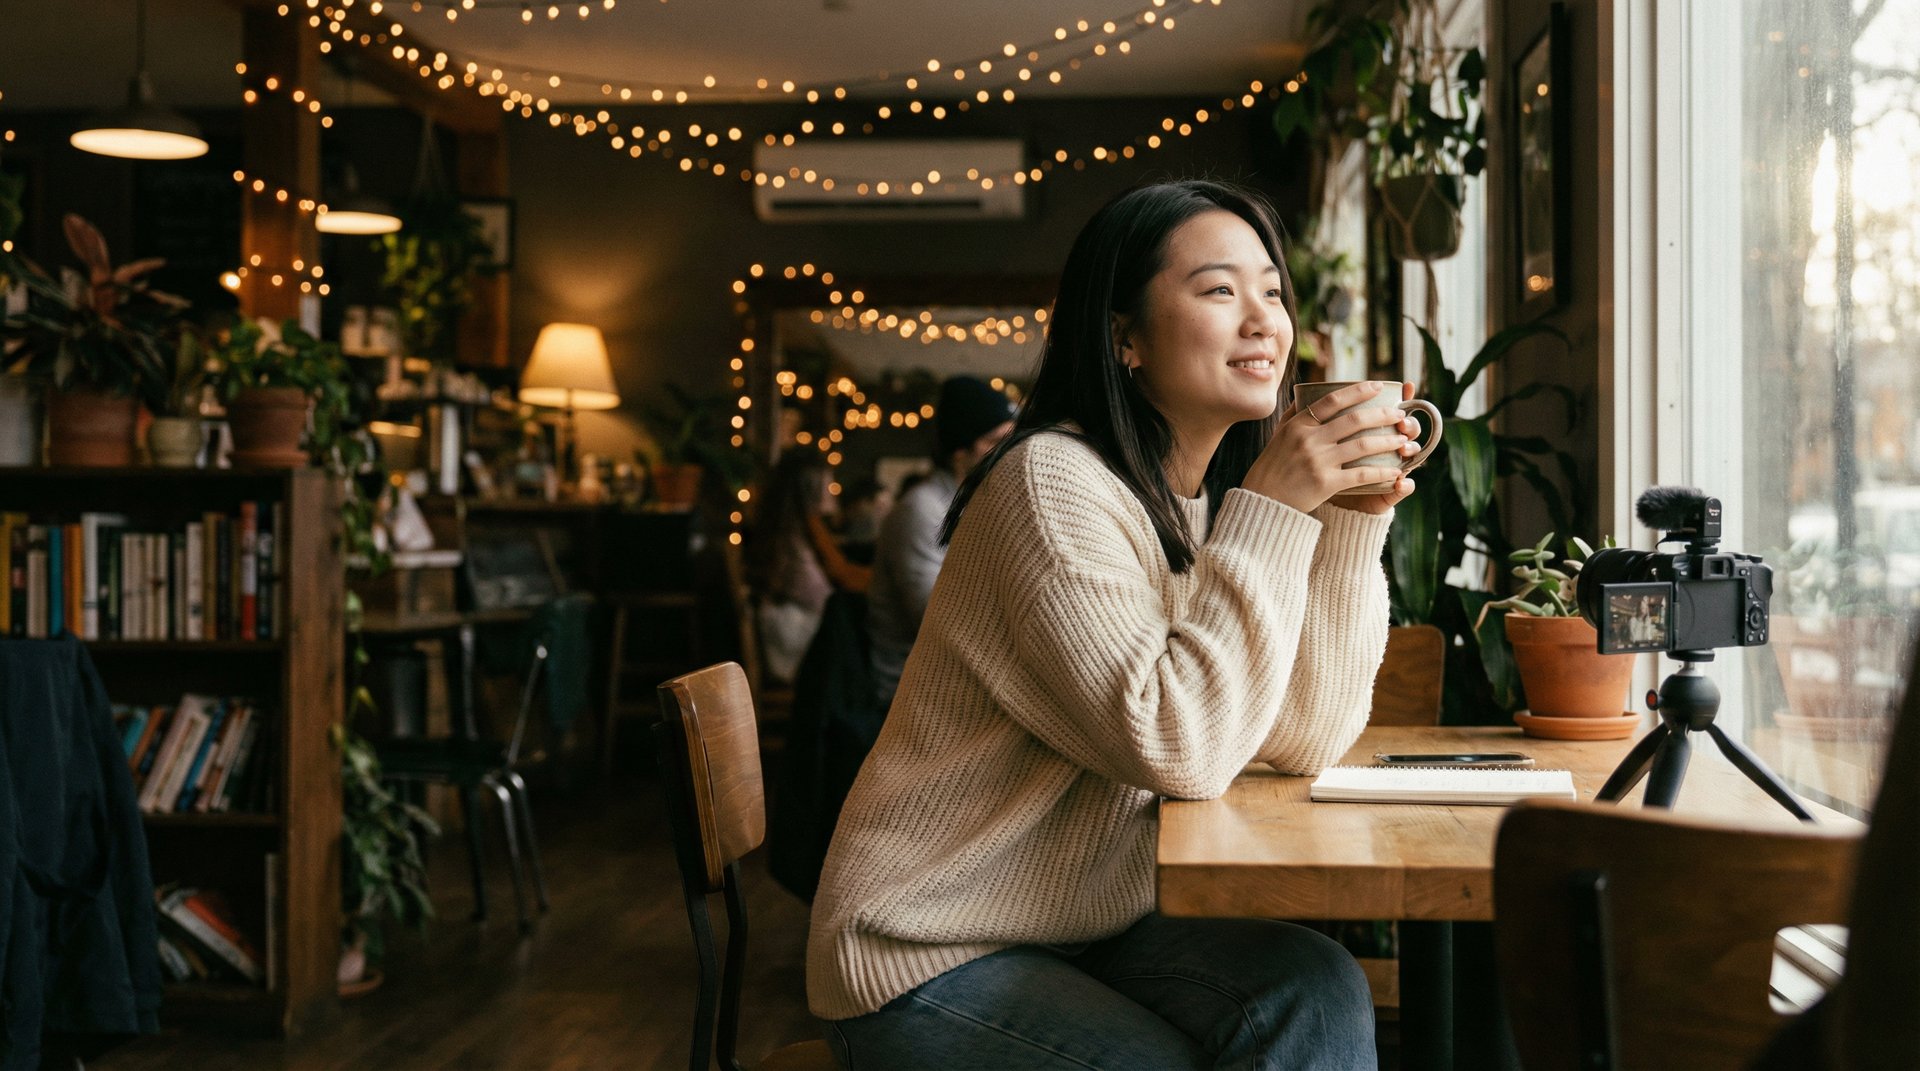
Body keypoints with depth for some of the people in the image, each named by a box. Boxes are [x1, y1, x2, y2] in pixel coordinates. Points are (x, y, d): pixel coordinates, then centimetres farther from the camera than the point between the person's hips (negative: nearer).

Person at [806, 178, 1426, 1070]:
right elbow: (1176, 749, -27)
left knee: (1319, 992, -17)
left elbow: (1304, 740, -2)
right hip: (932, 962, -7)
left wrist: (1354, 519, -8)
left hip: (1096, 923, 7)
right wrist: (1269, 512, -23)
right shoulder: (1053, 483, -19)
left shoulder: (1211, 504, 6)